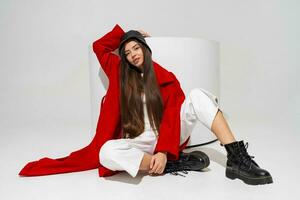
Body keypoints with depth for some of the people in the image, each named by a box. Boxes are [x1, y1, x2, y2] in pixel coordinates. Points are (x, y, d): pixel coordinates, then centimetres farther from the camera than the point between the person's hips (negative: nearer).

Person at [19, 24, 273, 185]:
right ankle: (177, 163, -25)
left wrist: (164, 151, -25)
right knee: (108, 152, -35)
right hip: (140, 144, 1)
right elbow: (99, 47, 15)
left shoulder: (166, 78, 1)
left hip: (168, 138, 0)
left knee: (198, 95, -22)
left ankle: (237, 159, -28)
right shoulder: (120, 75, 9)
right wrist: (127, 31, 17)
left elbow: (172, 117, -10)